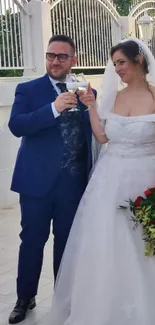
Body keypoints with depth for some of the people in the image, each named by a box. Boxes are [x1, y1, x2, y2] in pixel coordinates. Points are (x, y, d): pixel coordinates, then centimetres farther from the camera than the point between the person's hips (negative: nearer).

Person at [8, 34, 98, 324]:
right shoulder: (27, 90, 0)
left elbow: (95, 134, 6)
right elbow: (16, 125, -16)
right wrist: (54, 108, -27)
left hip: (74, 182, 2)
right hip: (37, 180, -2)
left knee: (67, 242, 14)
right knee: (32, 241, 9)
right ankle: (25, 298, 27)